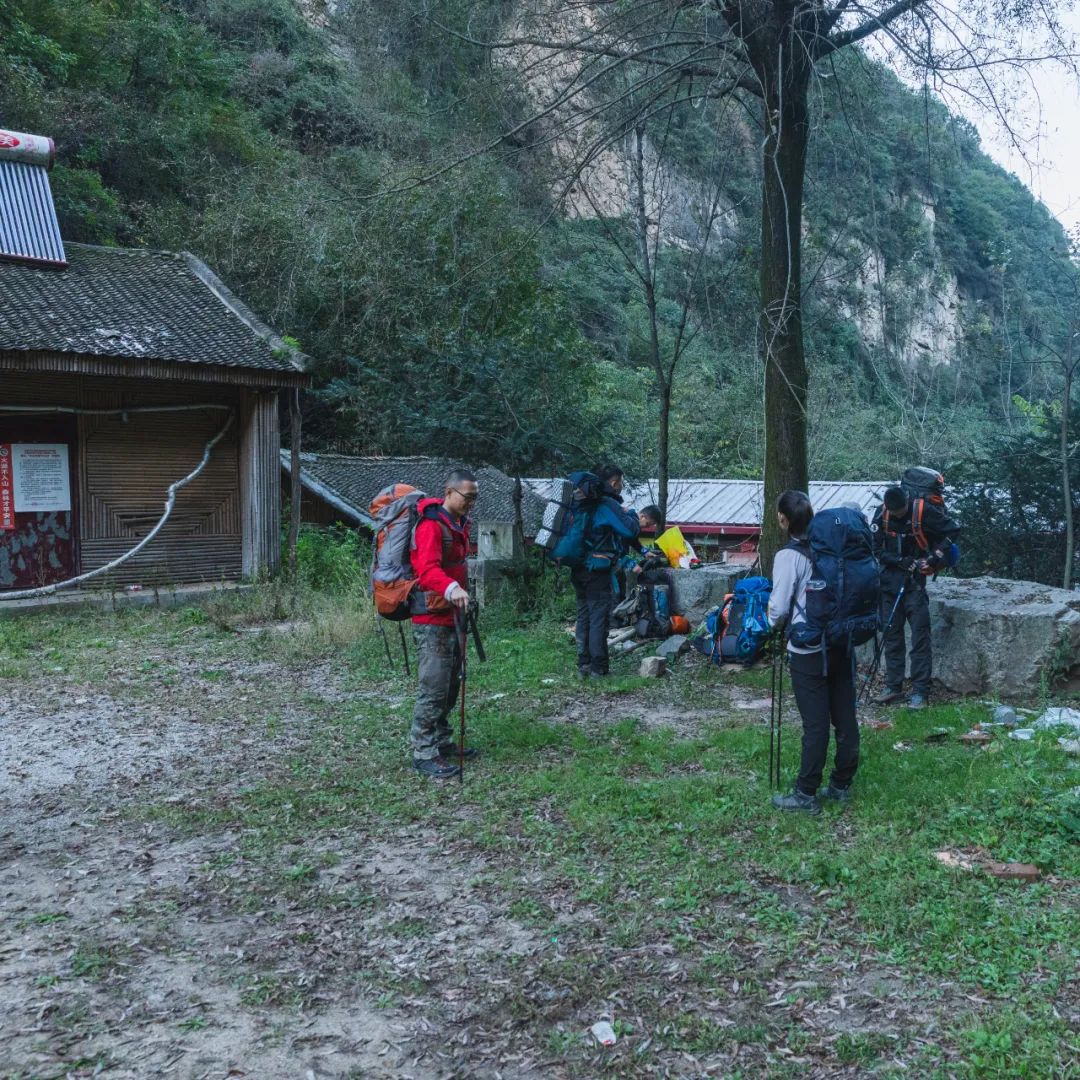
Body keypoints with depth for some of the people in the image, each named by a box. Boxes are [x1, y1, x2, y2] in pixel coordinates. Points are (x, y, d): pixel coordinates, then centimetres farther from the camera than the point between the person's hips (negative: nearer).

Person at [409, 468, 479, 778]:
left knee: (450, 686, 18)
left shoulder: (458, 524, 15)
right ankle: (424, 754, -4)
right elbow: (427, 569, -33)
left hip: (451, 616, 10)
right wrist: (451, 588, -49)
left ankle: (442, 741, 29)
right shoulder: (431, 525, -17)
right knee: (433, 688, -9)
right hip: (432, 620, -10)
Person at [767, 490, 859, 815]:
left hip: (808, 651, -5)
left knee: (815, 724, -1)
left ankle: (806, 795, 7)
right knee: (845, 717, 11)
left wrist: (774, 622, 10)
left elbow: (779, 608, -11)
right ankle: (841, 785, 23)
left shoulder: (788, 556, -13)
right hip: (842, 644, 6)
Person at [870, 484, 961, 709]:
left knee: (920, 636, -6)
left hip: (915, 579, -4)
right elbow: (876, 549, -1)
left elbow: (953, 529, -4)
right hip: (891, 579, 4)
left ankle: (920, 692, -2)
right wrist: (900, 561, -13)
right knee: (892, 634, 9)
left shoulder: (923, 511, -14)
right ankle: (893, 687, 18)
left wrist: (936, 554, -14)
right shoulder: (881, 513, -5)